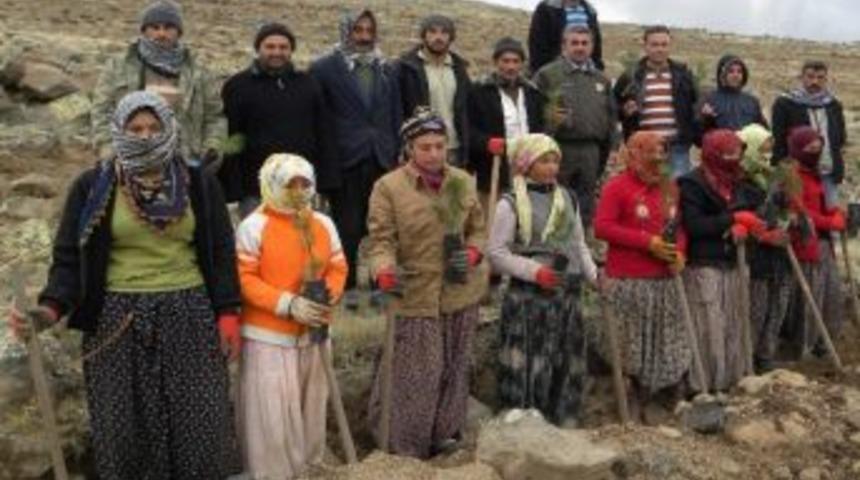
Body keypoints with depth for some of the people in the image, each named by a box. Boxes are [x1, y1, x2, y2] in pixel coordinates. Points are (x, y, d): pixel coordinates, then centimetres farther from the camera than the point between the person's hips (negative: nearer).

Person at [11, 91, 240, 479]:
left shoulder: (198, 184, 4)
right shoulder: (92, 187, 0)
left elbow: (220, 253, 7)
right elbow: (70, 256, 0)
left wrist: (227, 313, 0)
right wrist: (52, 307, -17)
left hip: (190, 317, 1)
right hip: (119, 323, -1)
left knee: (199, 423, 5)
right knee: (126, 427, 5)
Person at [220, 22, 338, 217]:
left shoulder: (308, 84, 11)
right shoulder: (238, 86, 1)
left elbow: (323, 135, 12)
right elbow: (229, 140, -3)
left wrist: (326, 181, 4)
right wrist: (232, 190, -9)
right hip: (256, 192, -3)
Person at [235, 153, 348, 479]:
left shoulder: (323, 224, 7)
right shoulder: (254, 226, -11)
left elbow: (337, 267, 12)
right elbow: (244, 278, -13)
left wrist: (330, 295, -10)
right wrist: (288, 304, -21)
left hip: (314, 333, 6)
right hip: (268, 335, -5)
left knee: (310, 407, 15)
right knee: (271, 413, -3)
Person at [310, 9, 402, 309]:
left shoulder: (387, 71, 14)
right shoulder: (325, 68, 2)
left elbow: (396, 116, 14)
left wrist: (397, 154, 7)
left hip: (381, 159, 3)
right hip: (345, 159, -3)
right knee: (348, 226, 2)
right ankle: (347, 285, 14)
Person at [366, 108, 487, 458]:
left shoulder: (463, 182, 5)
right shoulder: (388, 187, -9)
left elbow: (478, 229, 13)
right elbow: (382, 240, -12)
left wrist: (472, 254, -7)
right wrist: (385, 271, -31)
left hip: (461, 294, 5)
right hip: (414, 296, -5)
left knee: (454, 369, 16)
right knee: (414, 376, 1)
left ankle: (444, 435, 33)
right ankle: (405, 449, 18)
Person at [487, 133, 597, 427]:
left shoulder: (566, 198, 12)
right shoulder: (511, 204, -6)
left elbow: (579, 244, 17)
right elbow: (496, 253, -9)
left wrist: (594, 275, 3)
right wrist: (535, 271, -16)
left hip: (568, 295, 6)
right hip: (528, 298, -6)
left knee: (567, 366, 11)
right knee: (530, 369, -5)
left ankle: (564, 425, 23)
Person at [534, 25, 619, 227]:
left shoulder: (601, 80, 17)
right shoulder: (547, 75, 0)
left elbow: (611, 117, 19)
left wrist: (613, 147, 14)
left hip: (591, 151, 5)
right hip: (559, 149, -5)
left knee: (586, 207, 10)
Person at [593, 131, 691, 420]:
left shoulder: (668, 188, 15)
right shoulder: (617, 187, -6)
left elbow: (680, 226, 22)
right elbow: (602, 227, -15)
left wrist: (679, 252, 1)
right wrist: (648, 242, -17)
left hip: (663, 280, 6)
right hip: (629, 282, -6)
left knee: (665, 343, 9)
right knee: (631, 346, 0)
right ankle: (632, 407, 11)